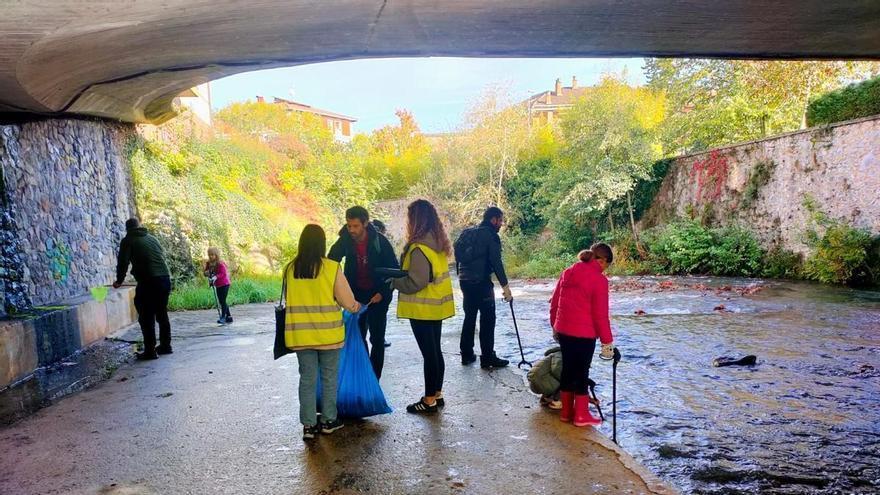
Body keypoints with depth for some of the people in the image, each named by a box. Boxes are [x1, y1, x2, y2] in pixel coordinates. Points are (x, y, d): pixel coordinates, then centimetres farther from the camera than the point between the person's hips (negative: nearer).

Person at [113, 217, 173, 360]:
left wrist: (119, 280, 15)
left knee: (147, 318, 0)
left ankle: (150, 351, 0)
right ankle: (165, 346, 22)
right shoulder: (152, 238, 20)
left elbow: (123, 262, 1)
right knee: (162, 314, 16)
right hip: (165, 279, 6)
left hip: (148, 282, -6)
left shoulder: (128, 241, 6)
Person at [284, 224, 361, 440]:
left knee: (307, 378, 11)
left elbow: (287, 299, 9)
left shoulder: (291, 269, -3)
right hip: (328, 333, -2)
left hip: (300, 333, 2)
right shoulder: (332, 268, -12)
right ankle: (328, 420, 22)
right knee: (329, 377, 13)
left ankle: (309, 424, 15)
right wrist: (356, 307, 15)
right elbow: (347, 301, -7)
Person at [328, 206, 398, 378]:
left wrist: (383, 293, -16)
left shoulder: (379, 241, -17)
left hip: (377, 295, -3)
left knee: (377, 339, 1)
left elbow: (394, 269, -10)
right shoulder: (344, 242, -10)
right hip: (356, 295, 3)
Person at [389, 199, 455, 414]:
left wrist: (393, 281, -6)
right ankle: (437, 395, 26)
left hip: (422, 308, -9)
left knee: (428, 353, 0)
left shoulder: (419, 248, -21)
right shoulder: (439, 244, 7)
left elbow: (414, 283, -21)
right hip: (437, 306, 9)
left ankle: (429, 400, 11)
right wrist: (398, 277, 12)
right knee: (435, 350, 16)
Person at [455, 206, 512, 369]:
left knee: (469, 316, 16)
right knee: (488, 319, 0)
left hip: (465, 280, 7)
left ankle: (466, 354, 21)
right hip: (481, 282, -7)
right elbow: (496, 262, -15)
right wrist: (505, 285, -14)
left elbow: (458, 256, 13)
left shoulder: (467, 233, 14)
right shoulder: (491, 235, -8)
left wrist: (462, 277, 17)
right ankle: (487, 357, 1)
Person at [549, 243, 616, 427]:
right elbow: (601, 314, -14)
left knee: (567, 369, 16)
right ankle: (581, 415, 15)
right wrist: (607, 341, -6)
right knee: (581, 372, 5)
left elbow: (554, 303, 11)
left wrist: (555, 326, 22)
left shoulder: (568, 272, 6)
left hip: (563, 330, 6)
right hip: (584, 334, -6)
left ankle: (566, 411, 25)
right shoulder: (599, 280, -13)